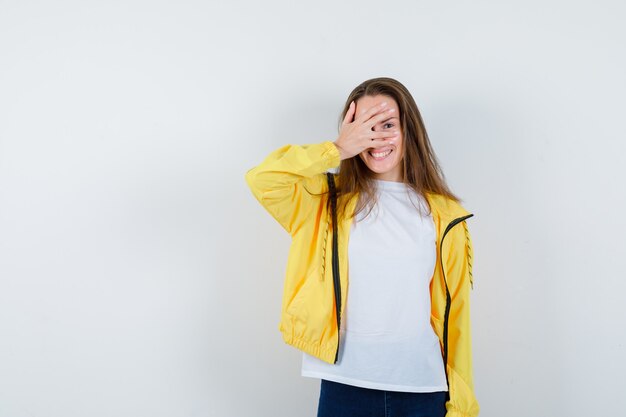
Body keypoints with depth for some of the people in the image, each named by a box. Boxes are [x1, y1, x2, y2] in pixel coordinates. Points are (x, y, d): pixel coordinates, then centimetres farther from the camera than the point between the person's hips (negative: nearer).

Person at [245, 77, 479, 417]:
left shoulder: (443, 215, 2)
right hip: (345, 385, 0)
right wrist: (337, 149, -15)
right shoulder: (330, 199, 2)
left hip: (423, 389, 1)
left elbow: (455, 313, 4)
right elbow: (261, 180, -15)